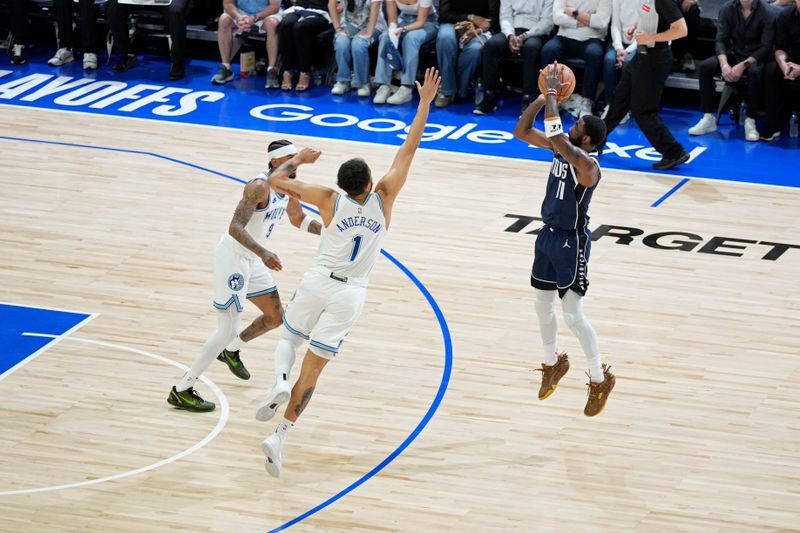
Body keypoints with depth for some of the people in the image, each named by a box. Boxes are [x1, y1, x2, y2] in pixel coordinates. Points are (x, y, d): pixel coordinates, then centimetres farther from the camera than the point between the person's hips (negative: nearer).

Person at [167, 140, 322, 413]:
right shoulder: (259, 186, -25)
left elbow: (299, 220, 22)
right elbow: (235, 228, -35)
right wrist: (263, 253, -46)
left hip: (252, 259, 9)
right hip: (232, 258, -9)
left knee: (276, 316, 20)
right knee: (228, 330, -10)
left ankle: (231, 351, 44)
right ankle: (181, 391, -4)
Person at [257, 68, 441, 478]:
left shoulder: (330, 200, -9)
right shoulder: (383, 198, -10)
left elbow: (275, 180, -4)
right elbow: (408, 150, -7)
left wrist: (299, 159, 14)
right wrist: (425, 103, -3)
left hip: (318, 282, 0)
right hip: (351, 294, 0)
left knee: (288, 337, 24)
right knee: (312, 368, 3)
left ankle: (280, 384, -9)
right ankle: (279, 438, -5)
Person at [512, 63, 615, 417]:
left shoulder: (587, 164, -26)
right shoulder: (562, 149, -1)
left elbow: (556, 136, -41)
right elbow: (521, 132, 1)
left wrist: (552, 93, -33)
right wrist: (543, 97, -10)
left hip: (572, 241, -9)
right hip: (549, 234, 9)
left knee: (573, 316, -4)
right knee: (543, 305, 19)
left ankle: (601, 379, 12)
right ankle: (553, 364, 42)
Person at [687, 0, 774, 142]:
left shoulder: (766, 12, -14)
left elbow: (766, 47, -17)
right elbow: (721, 40, -7)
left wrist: (742, 66, -27)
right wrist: (724, 65, -25)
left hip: (756, 57, -4)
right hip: (734, 54, 4)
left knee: (755, 72, -37)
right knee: (706, 66, -22)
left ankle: (750, 122, -26)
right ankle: (708, 118, -17)